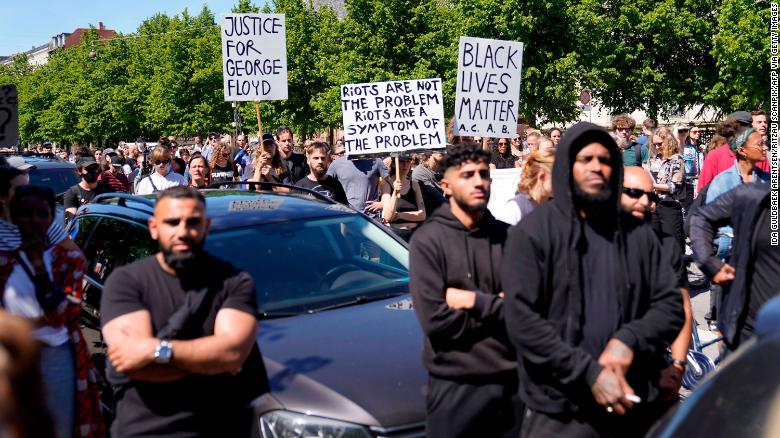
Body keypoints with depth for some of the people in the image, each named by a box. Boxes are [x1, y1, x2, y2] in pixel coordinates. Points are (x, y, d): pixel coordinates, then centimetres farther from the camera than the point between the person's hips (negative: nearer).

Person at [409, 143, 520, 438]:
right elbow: (435, 320, -17)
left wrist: (475, 301, -14)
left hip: (513, 379, 4)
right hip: (456, 385, -3)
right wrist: (499, 308, -9)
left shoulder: (509, 237, 2)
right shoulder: (428, 240, -9)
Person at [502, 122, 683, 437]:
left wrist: (629, 340, -13)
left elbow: (670, 304, 6)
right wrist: (590, 373, -16)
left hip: (633, 404, 4)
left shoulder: (638, 234, 8)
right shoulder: (532, 233, -5)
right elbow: (521, 319, -12)